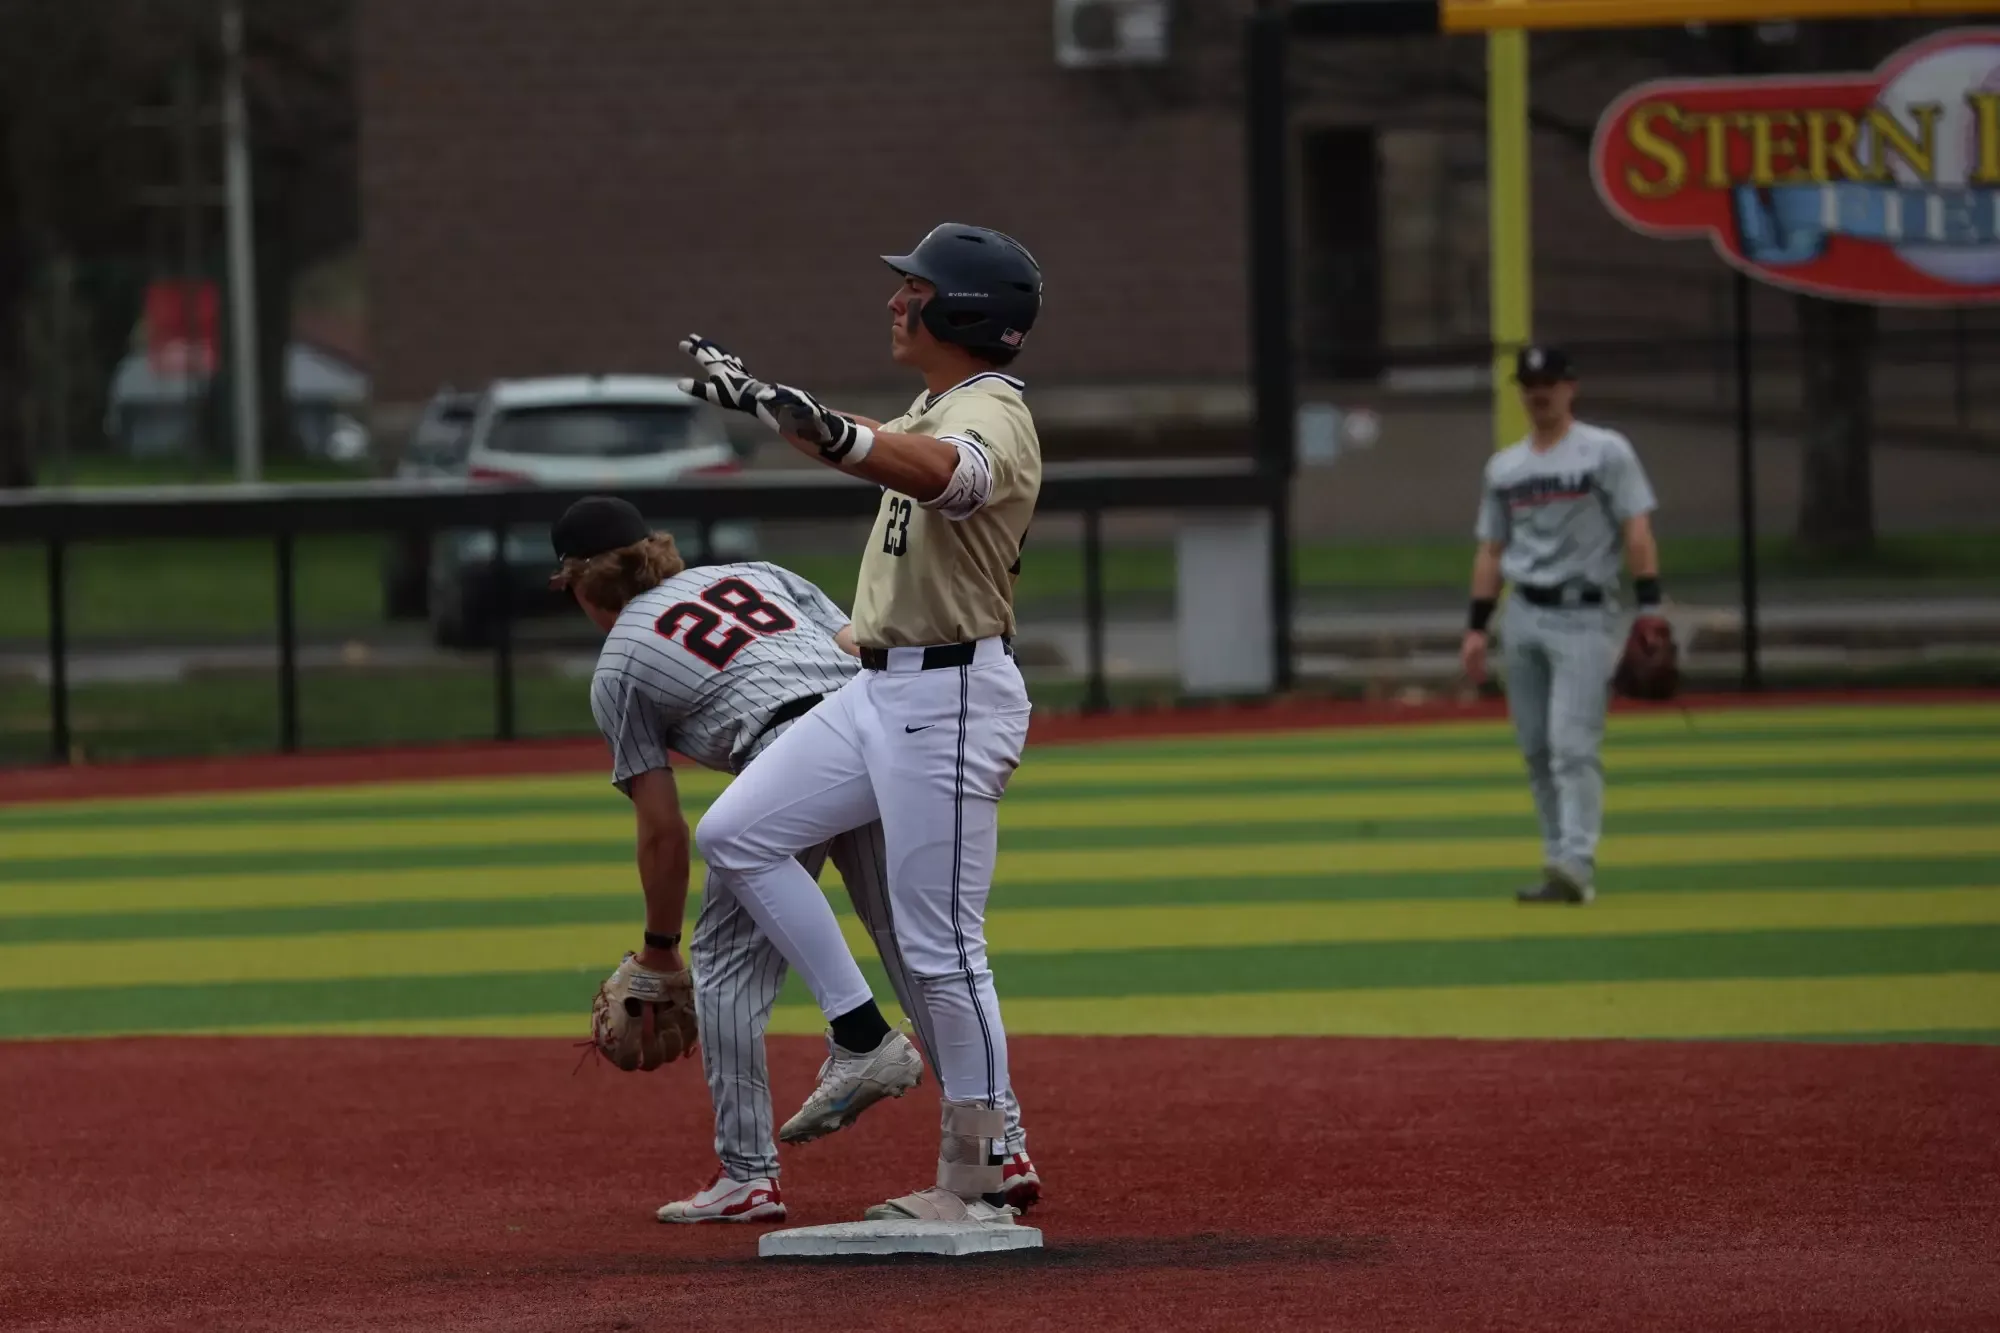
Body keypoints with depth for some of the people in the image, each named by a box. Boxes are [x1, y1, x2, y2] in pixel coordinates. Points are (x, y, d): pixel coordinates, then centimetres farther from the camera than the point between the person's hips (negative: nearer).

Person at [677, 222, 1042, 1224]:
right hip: (880, 690, 10)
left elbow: (940, 472, -43)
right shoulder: (935, 408, 13)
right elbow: (870, 454, 35)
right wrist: (755, 395, 37)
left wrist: (826, 429, -60)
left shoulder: (990, 417, -19)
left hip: (950, 699, -10)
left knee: (941, 944, -7)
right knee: (736, 831, 7)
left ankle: (974, 1183, 1)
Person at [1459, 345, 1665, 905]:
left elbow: (1636, 531, -7)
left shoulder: (1605, 451, -2)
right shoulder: (1503, 467, 14)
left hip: (1583, 614, -6)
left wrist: (1649, 607, -16)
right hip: (1523, 616, 6)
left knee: (1573, 745, -16)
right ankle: (1559, 863, 13)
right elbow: (1490, 551, 17)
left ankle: (1576, 864, -22)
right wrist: (1476, 628, 11)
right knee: (1536, 749, 6)